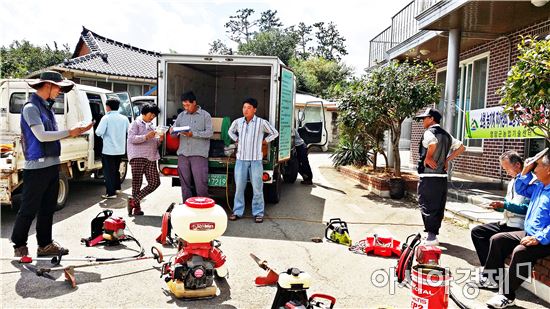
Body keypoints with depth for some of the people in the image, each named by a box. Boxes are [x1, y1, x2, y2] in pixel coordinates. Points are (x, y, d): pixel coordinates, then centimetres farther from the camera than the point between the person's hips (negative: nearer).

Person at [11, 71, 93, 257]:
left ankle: (45, 244, 23)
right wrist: (69, 133, -13)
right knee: (29, 210, 1)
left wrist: (77, 131, 8)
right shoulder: (31, 107, -11)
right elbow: (41, 136, -20)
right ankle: (19, 246, 15)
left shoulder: (47, 107, 15)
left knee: (47, 208, 14)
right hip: (37, 166, -9)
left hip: (52, 164, 9)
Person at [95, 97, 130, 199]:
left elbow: (99, 132, -19)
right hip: (120, 149, 5)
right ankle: (117, 188, 31)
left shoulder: (106, 118, -13)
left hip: (109, 150, -5)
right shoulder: (124, 118, 2)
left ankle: (111, 193, 2)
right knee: (116, 169, 22)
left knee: (109, 171, 2)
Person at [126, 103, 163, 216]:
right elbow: (131, 138, -10)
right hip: (138, 157, -7)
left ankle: (134, 200, 6)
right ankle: (137, 207, 8)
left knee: (155, 182, -2)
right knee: (137, 183, -1)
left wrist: (160, 139, 8)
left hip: (151, 158, 7)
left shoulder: (151, 126, 27)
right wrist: (146, 137, -19)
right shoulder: (136, 123, 5)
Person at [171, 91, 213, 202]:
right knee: (185, 183, 9)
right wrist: (172, 131, -10)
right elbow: (174, 130, 14)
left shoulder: (205, 115, 3)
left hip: (199, 154, -4)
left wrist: (193, 134, -16)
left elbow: (209, 133, -6)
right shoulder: (181, 115, 15)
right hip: (183, 154, 4)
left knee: (201, 183, -5)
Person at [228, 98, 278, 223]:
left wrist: (264, 141, 3)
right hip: (241, 159, 3)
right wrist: (237, 140, 12)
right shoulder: (237, 122, 5)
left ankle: (258, 213, 12)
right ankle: (237, 211, 17)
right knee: (239, 187, 7)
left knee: (257, 188, 2)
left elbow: (274, 133, 8)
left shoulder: (261, 122, -4)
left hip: (256, 160, -2)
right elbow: (231, 131, 26)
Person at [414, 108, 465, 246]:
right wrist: (447, 160, 15)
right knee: (438, 207, 13)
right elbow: (461, 147, 21)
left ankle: (431, 237, -4)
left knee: (427, 206, -4)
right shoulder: (446, 135, 15)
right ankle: (434, 233, 23)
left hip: (428, 176, -8)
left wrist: (427, 158, -17)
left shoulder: (429, 132, -10)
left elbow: (433, 143, -31)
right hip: (442, 176, 8)